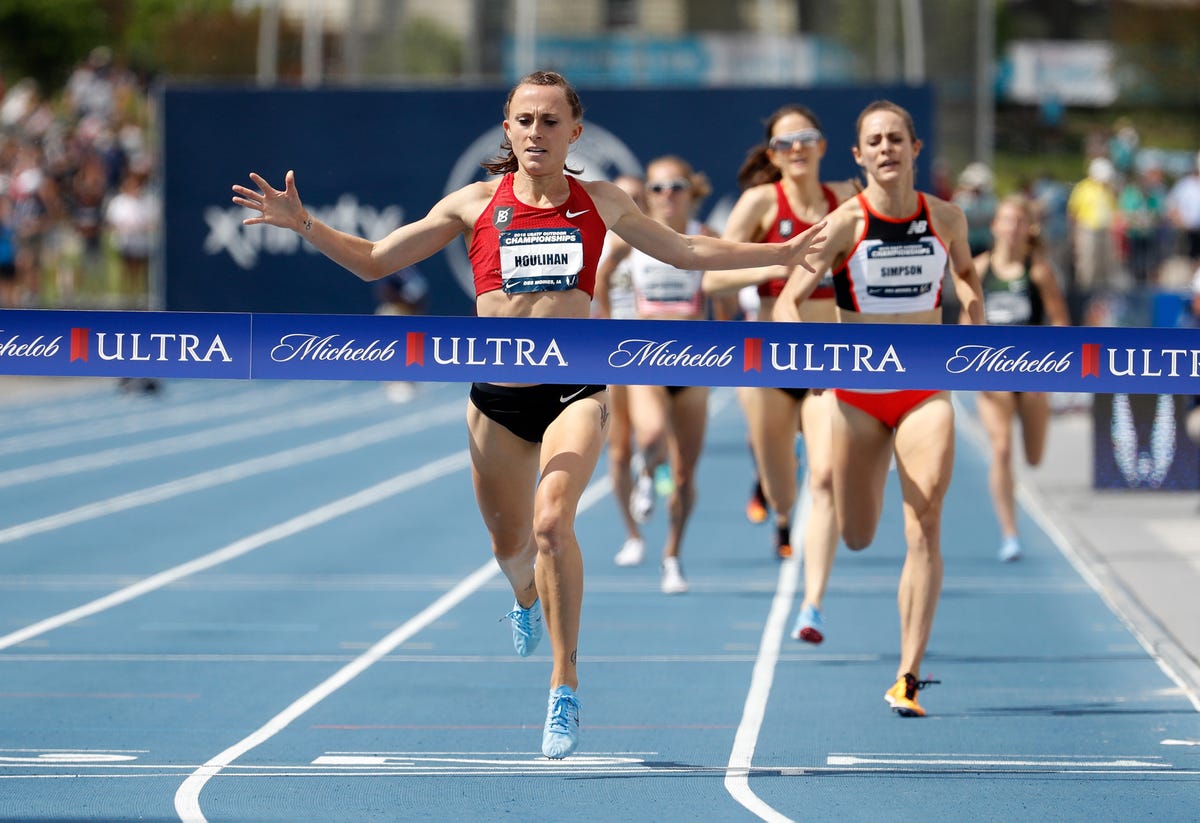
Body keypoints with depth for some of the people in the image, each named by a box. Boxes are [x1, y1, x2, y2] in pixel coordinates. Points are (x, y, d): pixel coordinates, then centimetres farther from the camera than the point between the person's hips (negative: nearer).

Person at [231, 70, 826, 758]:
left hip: (576, 390, -1)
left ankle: (565, 685, -13)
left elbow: (687, 251, 18)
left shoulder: (601, 203, 5)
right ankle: (528, 598, 53)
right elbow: (374, 261, 5)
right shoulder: (476, 204, 3)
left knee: (552, 523, -24)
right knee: (511, 546, 13)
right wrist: (302, 223, -8)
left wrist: (783, 252, 14)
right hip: (497, 397, 1)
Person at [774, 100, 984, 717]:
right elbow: (787, 301, -14)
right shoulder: (844, 224, -10)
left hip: (926, 390, 1)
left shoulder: (946, 218, -1)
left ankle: (908, 678, -13)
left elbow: (965, 271, 22)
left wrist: (974, 319, 7)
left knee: (924, 528, -14)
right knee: (857, 538, 8)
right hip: (858, 393, -1)